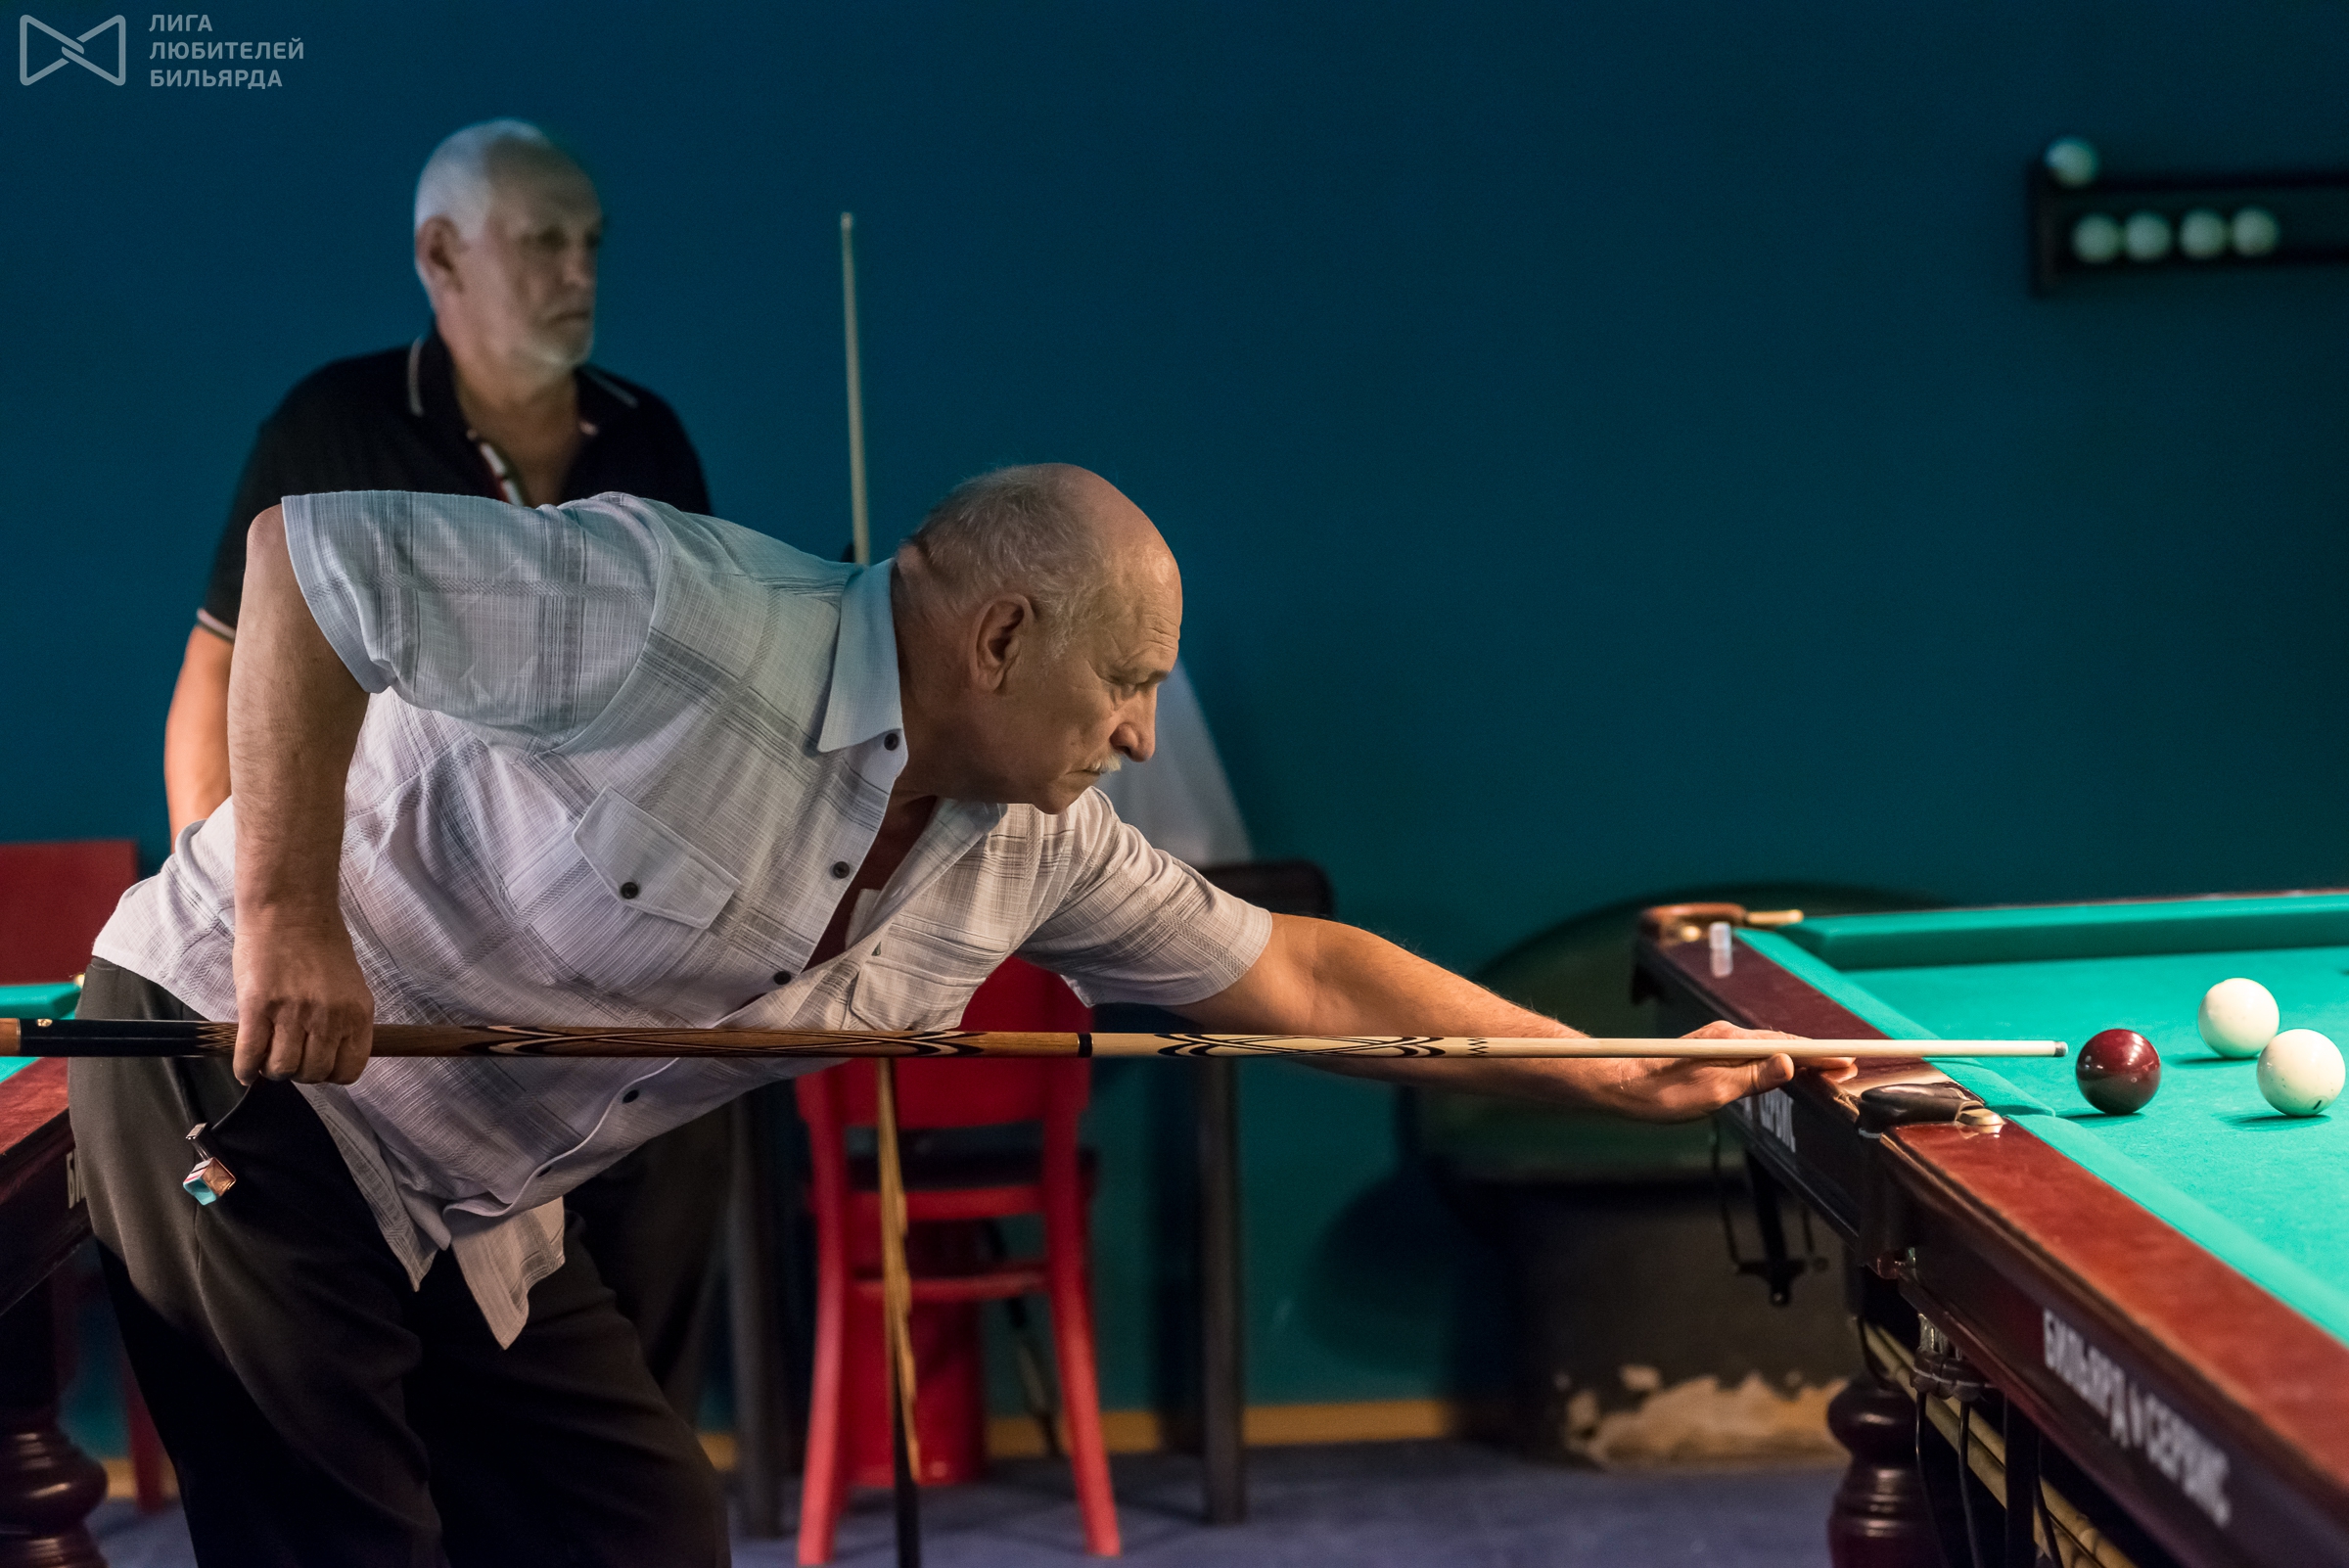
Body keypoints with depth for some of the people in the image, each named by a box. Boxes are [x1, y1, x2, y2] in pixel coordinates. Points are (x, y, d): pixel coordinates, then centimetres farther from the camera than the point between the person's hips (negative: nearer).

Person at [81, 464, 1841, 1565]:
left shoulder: (1032, 850, -1)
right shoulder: (693, 620, -27)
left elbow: (1296, 974, 8)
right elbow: (303, 547, -25)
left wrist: (1612, 1075, 9)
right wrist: (290, 908, -28)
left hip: (471, 1210, 8)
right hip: (249, 1075, -8)